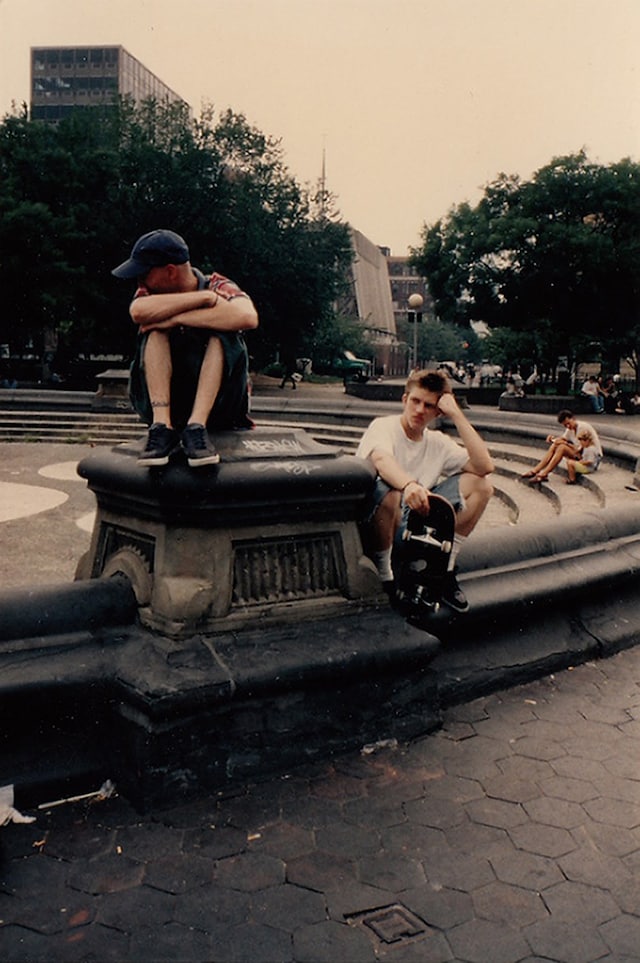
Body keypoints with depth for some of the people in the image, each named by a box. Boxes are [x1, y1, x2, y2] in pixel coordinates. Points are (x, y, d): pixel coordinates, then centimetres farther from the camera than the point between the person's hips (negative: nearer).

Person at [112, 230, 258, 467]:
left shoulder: (218, 287, -5)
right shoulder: (152, 294, 2)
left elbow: (248, 318, -30)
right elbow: (138, 312, -24)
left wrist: (177, 318, -26)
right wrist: (201, 298, -24)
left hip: (216, 404, -2)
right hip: (163, 402, 2)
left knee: (222, 333, -23)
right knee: (156, 331, -17)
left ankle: (197, 425, -36)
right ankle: (162, 425, -31)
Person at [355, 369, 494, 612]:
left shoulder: (438, 443, 7)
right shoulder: (383, 426, -8)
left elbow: (484, 467, -9)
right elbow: (381, 459, -33)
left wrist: (457, 415, -11)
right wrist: (409, 485, -55)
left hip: (413, 522, 6)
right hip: (374, 523, -5)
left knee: (480, 485, -4)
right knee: (389, 494, -40)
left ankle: (444, 569, 1)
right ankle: (383, 576, -16)